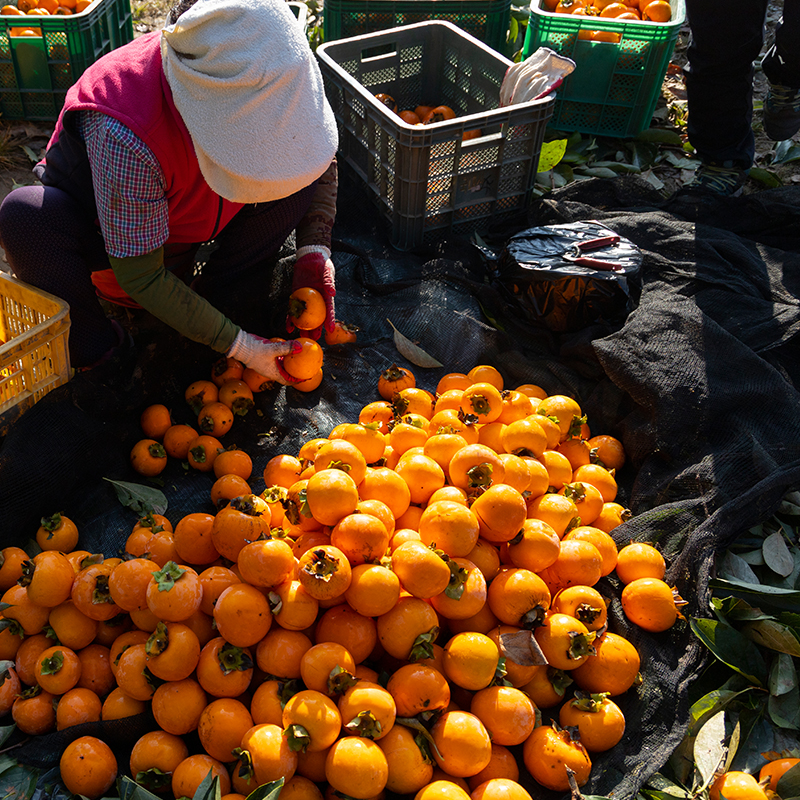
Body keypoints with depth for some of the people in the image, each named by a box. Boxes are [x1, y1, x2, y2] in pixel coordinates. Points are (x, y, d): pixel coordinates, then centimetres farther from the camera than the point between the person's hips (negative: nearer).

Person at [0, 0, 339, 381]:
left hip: (184, 216, 4)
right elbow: (140, 275, -33)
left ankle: (218, 293, -4)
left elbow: (322, 159, -5)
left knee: (300, 166, -18)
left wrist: (314, 249, -21)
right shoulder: (124, 136, -41)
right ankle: (93, 349, -12)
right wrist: (240, 346, -32)